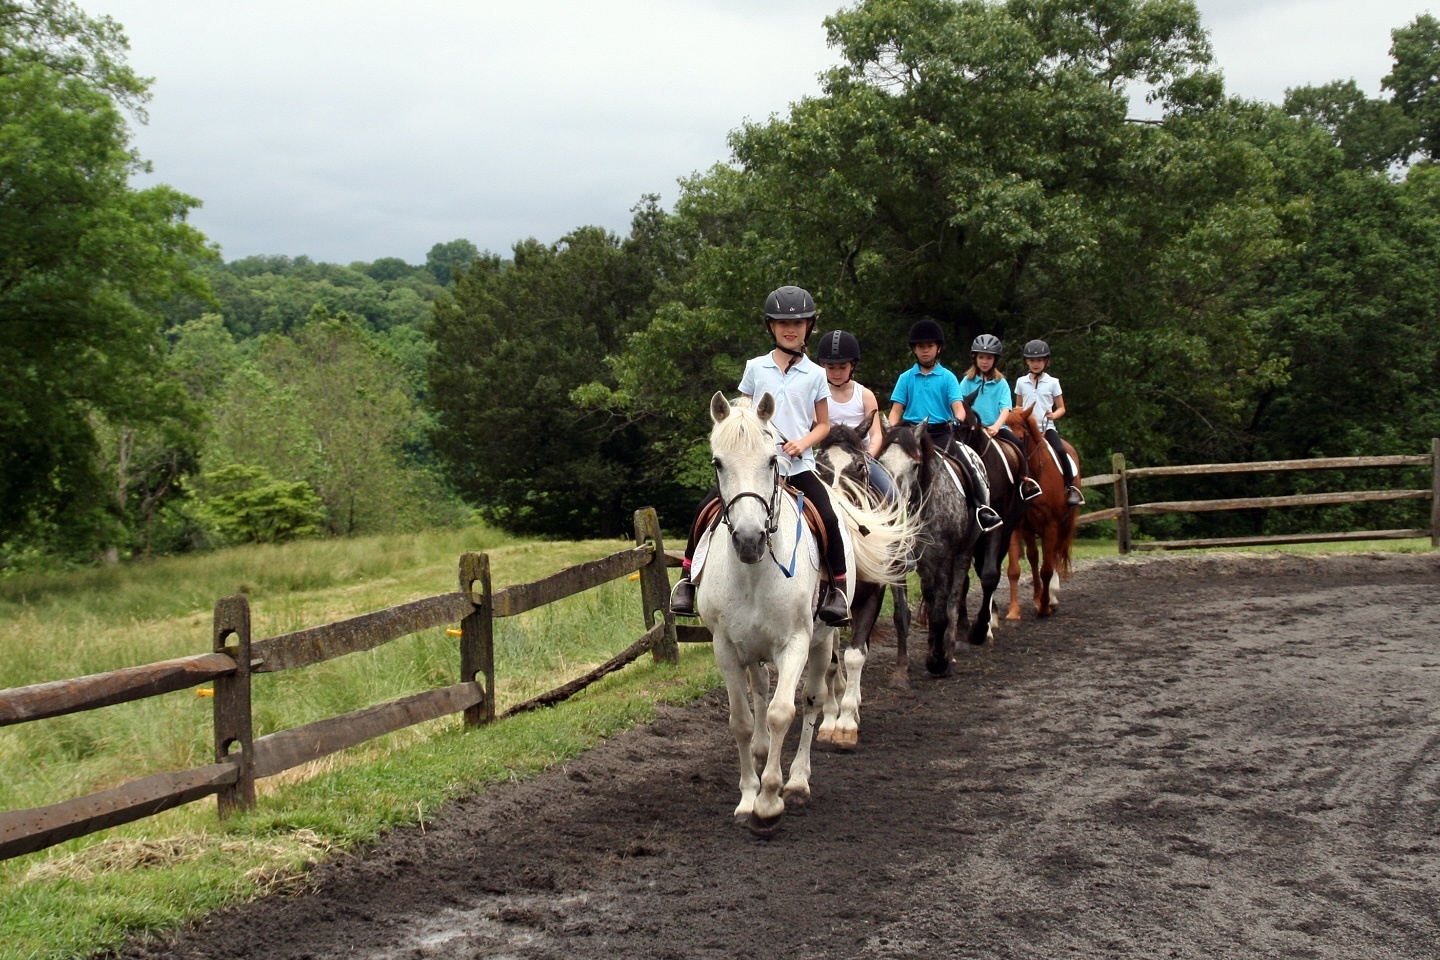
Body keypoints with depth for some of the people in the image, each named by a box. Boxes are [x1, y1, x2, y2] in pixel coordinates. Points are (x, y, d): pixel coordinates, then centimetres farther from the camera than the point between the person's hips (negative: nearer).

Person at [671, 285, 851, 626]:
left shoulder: (815, 375, 6)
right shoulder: (755, 368, 7)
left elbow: (823, 424, 11)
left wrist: (803, 442, -9)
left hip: (799, 465, -1)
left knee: (828, 519, -22)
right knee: (706, 509, -14)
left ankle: (838, 590, -5)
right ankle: (687, 579, 1)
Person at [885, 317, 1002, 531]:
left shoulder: (947, 377, 6)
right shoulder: (906, 378, 10)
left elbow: (958, 407, -4)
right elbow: (896, 410, 7)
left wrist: (959, 420, -26)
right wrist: (892, 430, -11)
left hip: (941, 433, -1)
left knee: (967, 464, -22)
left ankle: (983, 508, -15)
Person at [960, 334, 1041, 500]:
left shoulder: (1001, 383, 6)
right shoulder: (967, 381, 6)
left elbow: (1005, 409, -5)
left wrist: (996, 426, -22)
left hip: (996, 427, 1)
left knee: (1017, 443, -23)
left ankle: (1024, 479, -9)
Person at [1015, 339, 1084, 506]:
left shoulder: (1052, 383, 4)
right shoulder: (1021, 382, 9)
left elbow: (1061, 408, 8)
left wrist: (1054, 415, -14)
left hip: (1047, 427, -2)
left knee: (1060, 451, -25)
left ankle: (1071, 488, -16)